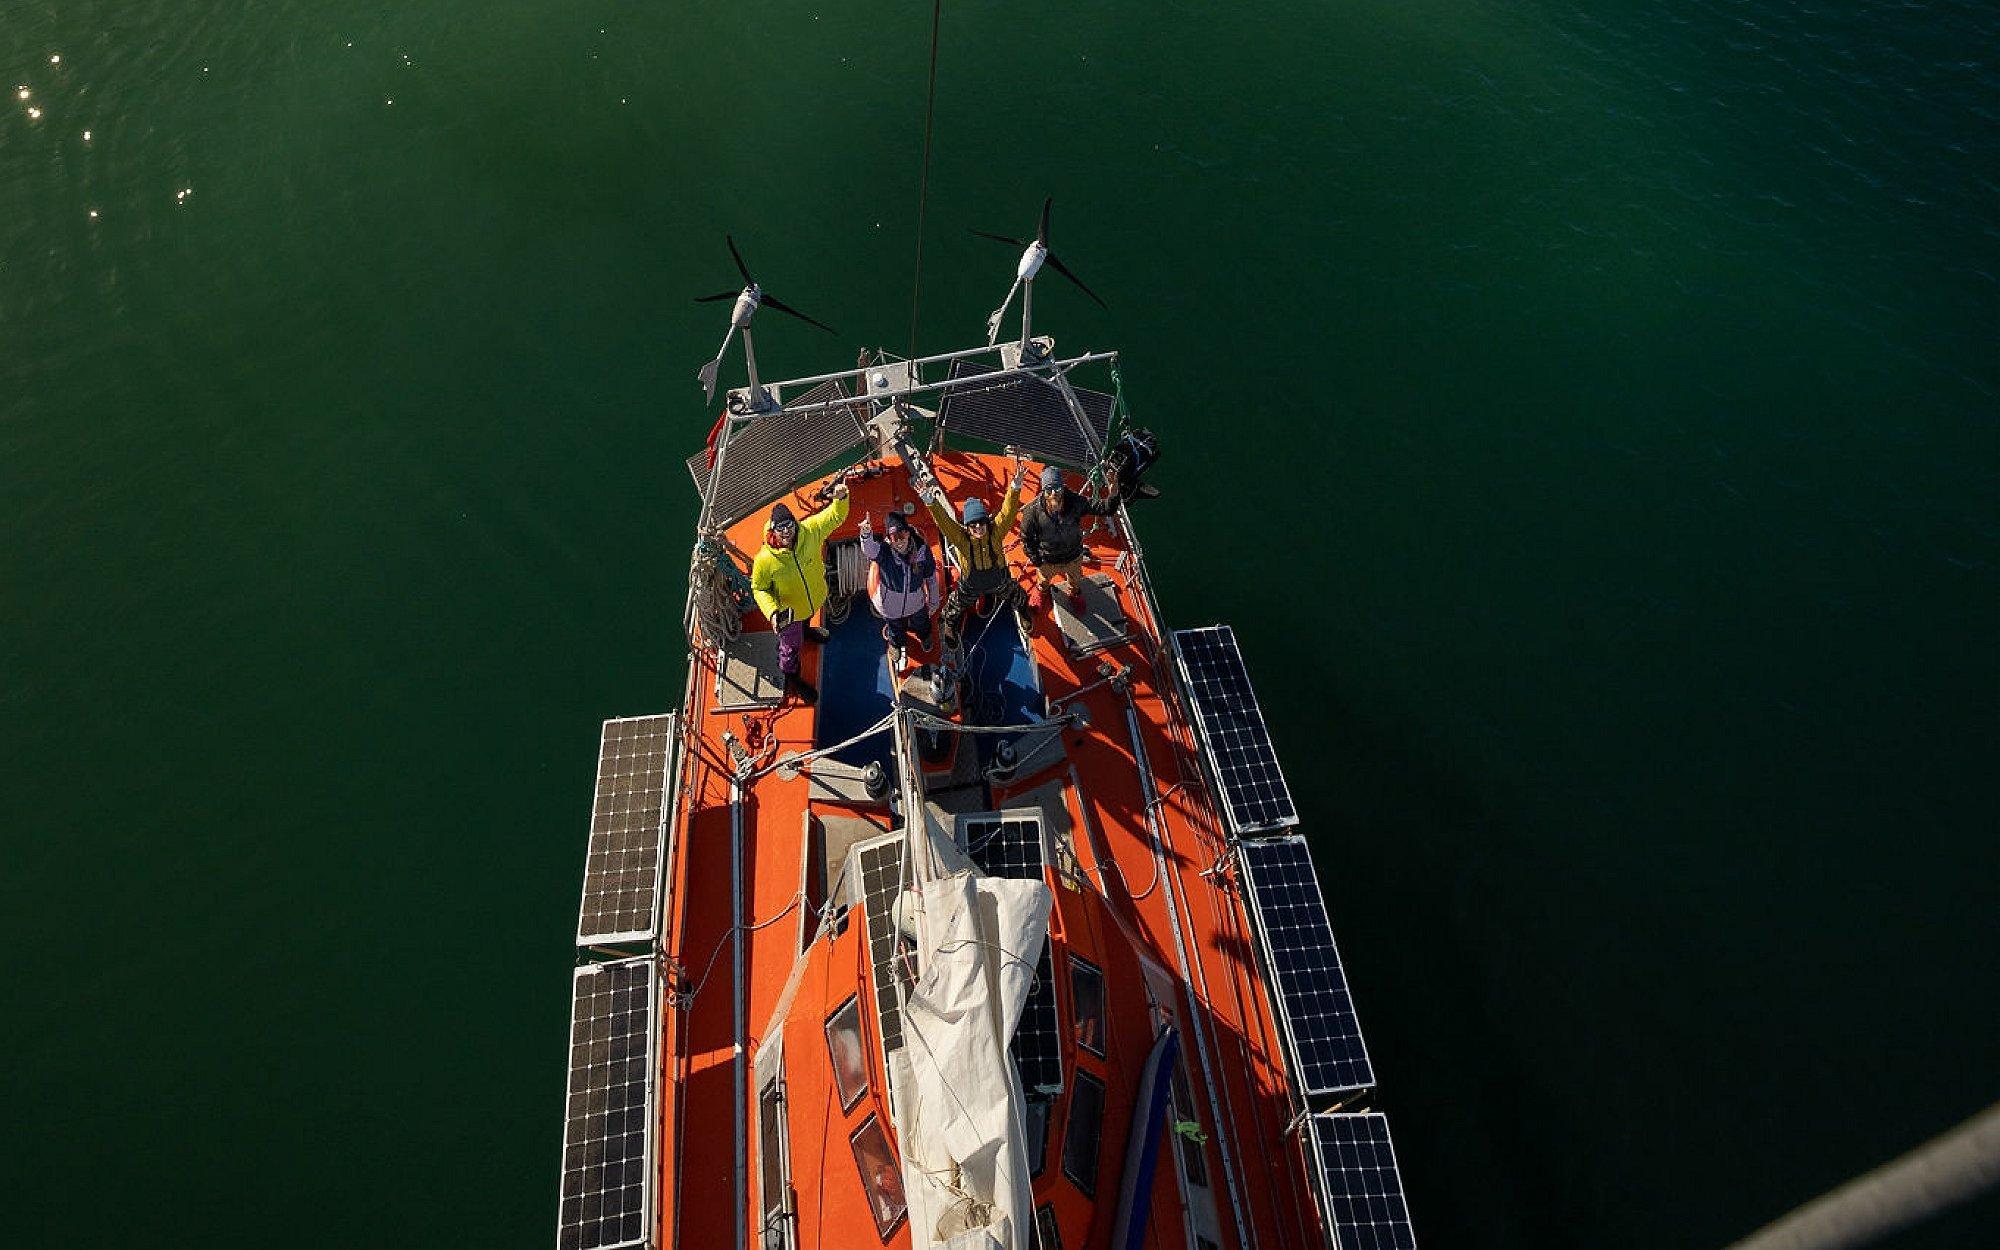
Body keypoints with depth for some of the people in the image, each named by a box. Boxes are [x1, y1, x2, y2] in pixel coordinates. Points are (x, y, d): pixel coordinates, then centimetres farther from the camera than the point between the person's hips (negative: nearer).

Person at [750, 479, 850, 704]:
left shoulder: (809, 531, -30)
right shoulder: (765, 559, -36)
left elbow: (835, 515, -16)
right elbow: (759, 589, -18)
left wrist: (841, 498, -38)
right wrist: (773, 612, -34)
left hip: (815, 598, 4)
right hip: (788, 613, -4)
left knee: (807, 619, 39)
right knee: (792, 646, 21)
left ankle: (805, 630, 78)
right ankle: (791, 678, 53)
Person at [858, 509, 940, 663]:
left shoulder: (922, 548, -24)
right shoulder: (882, 550, -31)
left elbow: (931, 576, -8)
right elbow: (868, 548, -58)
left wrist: (933, 600, 4)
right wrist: (866, 533, -81)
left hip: (916, 603, 2)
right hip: (891, 606, -2)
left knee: (922, 627, 33)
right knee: (896, 634, 28)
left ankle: (924, 638, 71)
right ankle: (896, 644, 66)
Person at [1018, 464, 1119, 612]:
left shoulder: (1075, 502, -33)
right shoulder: (1033, 511, -35)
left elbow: (1103, 509, -29)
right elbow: (1026, 537, -18)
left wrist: (1113, 495, -51)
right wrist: (1036, 560, -13)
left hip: (1073, 557, 1)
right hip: (1047, 560, -1)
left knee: (1075, 580, 35)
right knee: (1044, 580, 34)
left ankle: (1075, 594, 72)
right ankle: (1039, 591, 72)